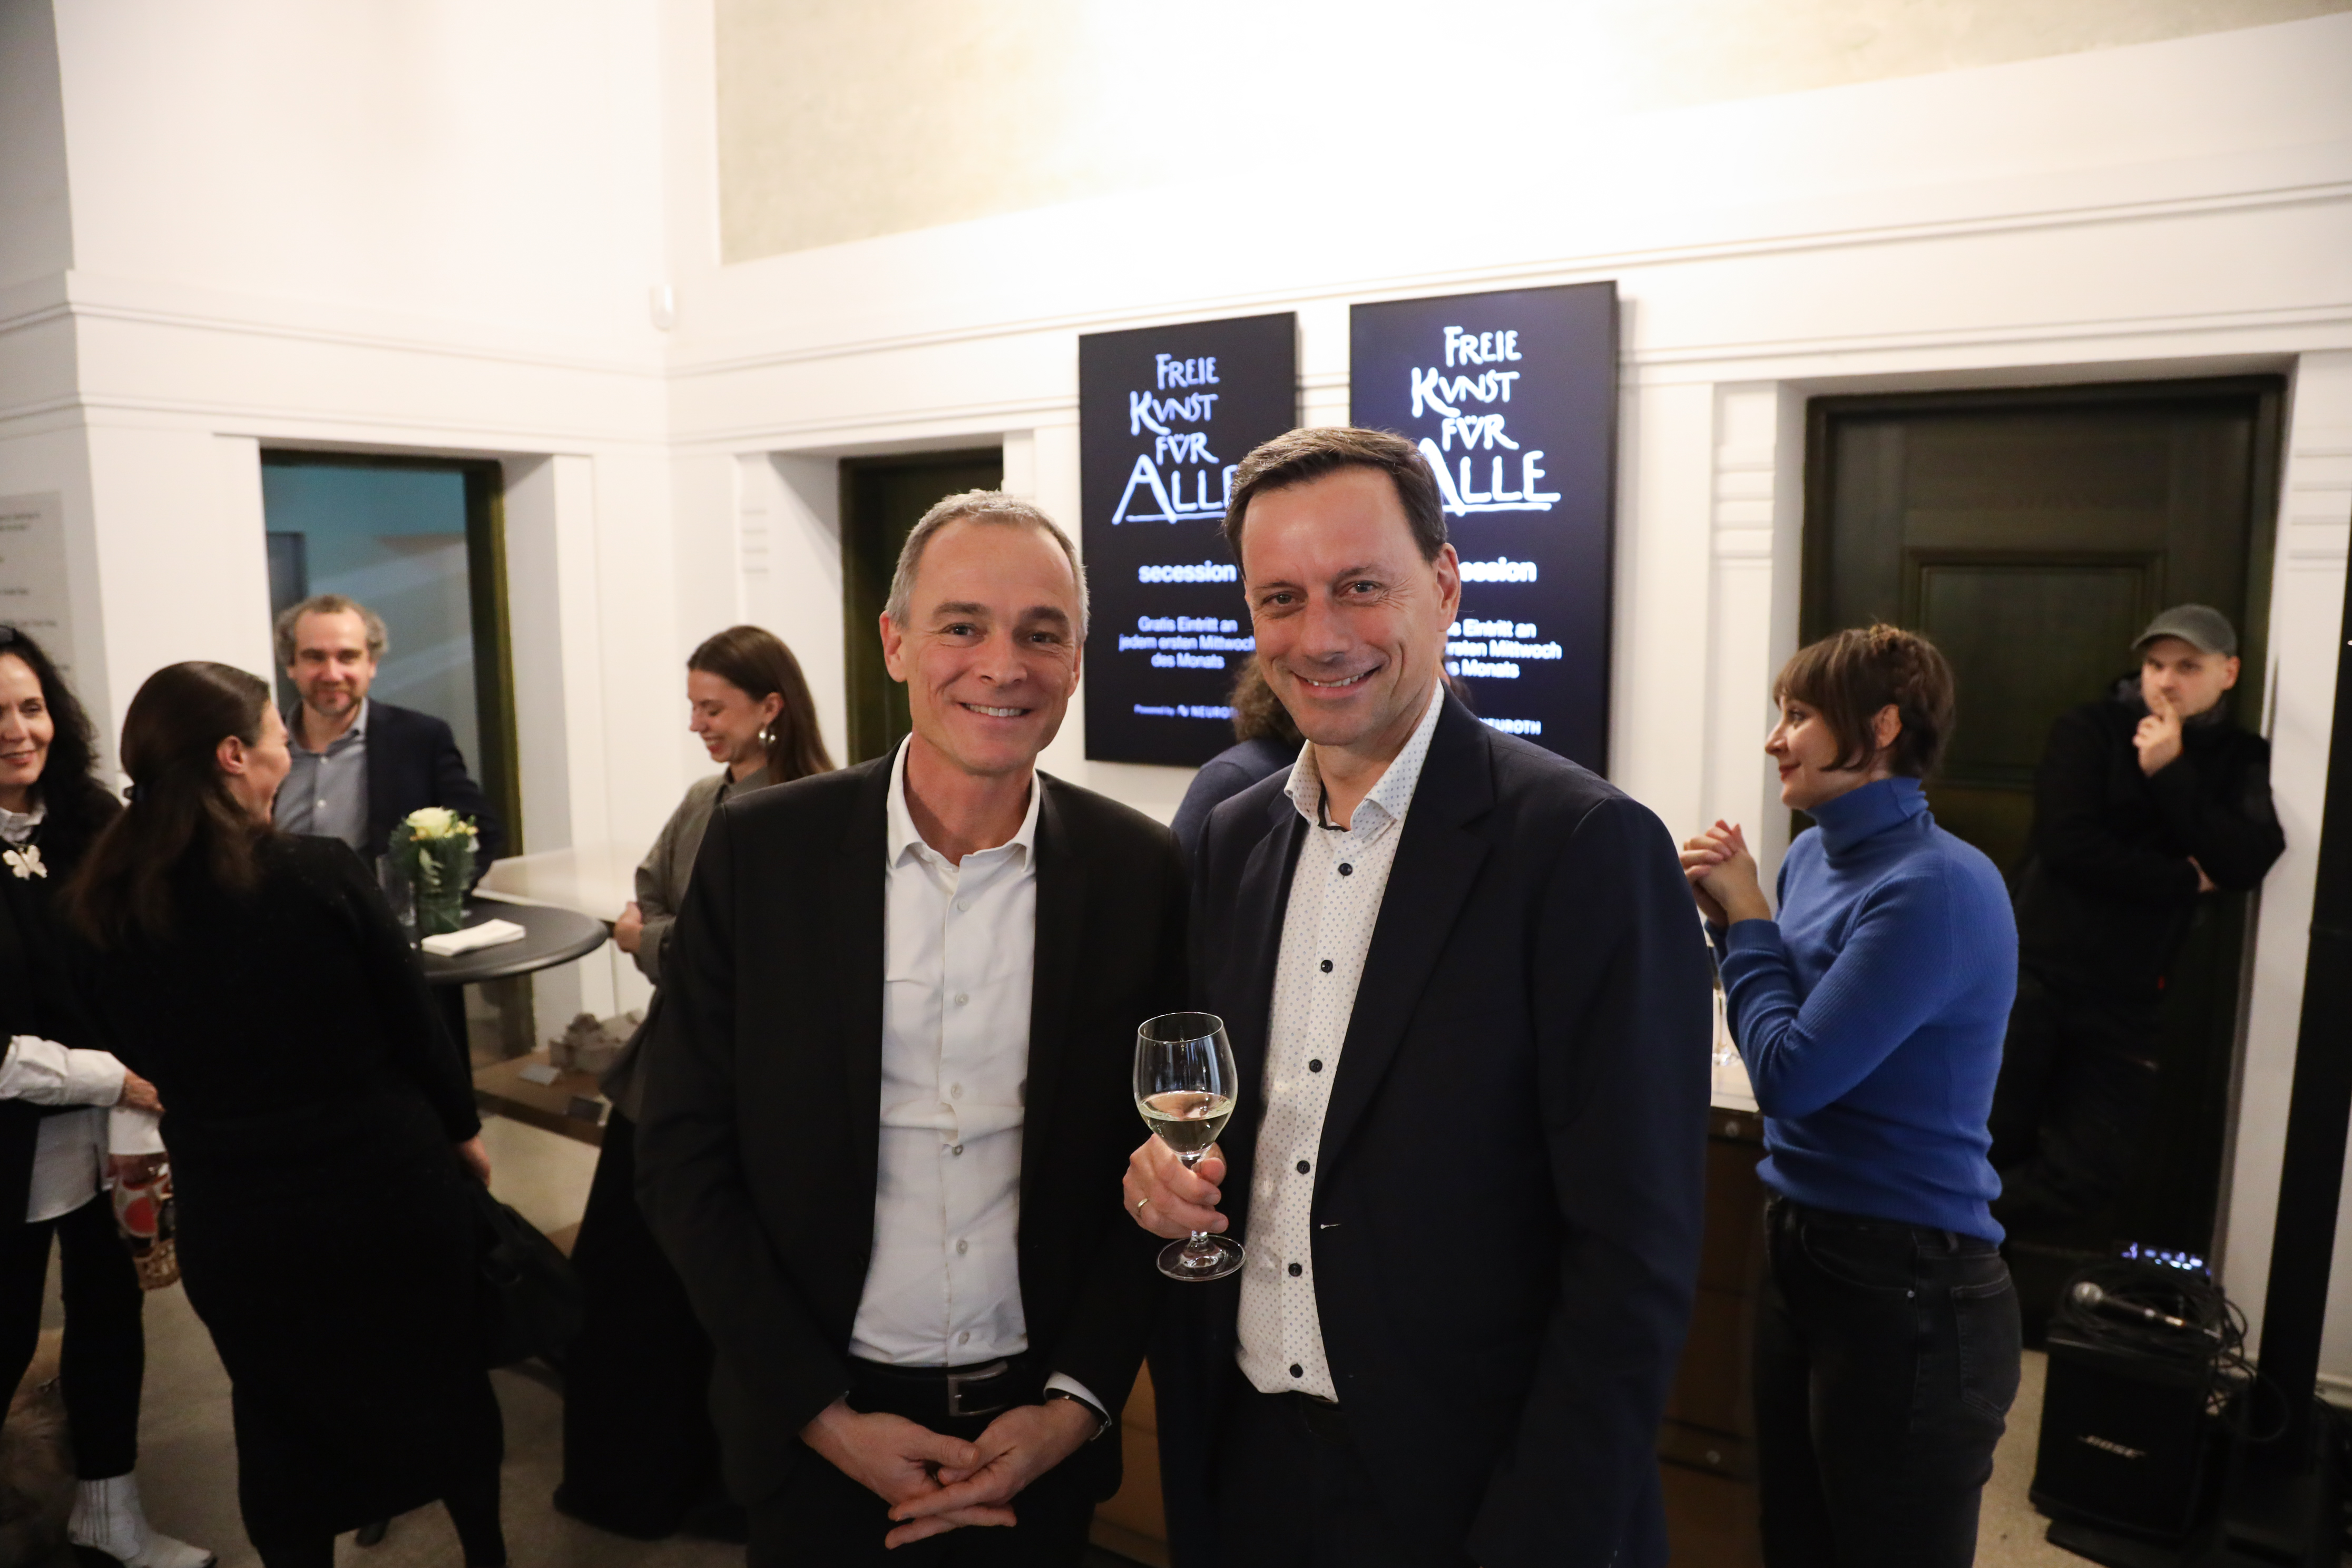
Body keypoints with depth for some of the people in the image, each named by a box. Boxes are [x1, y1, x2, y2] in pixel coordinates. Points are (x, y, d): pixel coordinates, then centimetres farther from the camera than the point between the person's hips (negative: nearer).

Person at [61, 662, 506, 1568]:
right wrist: (462, 1128, 6)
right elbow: (414, 1023, -9)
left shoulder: (103, 907, -8)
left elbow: (142, 1053, 7)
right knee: (443, 1376, 20)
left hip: (231, 1208, 2)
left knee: (281, 1408, 22)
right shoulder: (319, 871, -19)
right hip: (384, 1178, -2)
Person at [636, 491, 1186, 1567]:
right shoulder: (756, 852, -11)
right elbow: (685, 1158, -7)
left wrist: (1076, 1405, -8)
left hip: (1041, 1440, 1)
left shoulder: (1140, 873, -9)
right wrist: (822, 1414, -9)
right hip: (812, 1435, 0)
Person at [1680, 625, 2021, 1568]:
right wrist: (1730, 917, -2)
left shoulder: (1937, 886, -21)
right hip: (1798, 1245, 8)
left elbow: (1792, 1075, -23)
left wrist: (1750, 919, -12)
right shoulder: (1813, 855, 3)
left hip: (1907, 1286, -8)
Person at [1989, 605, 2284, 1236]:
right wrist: (2185, 882, -7)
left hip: (2124, 1000, 3)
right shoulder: (2091, 728, 0)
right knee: (1986, 1147, -2)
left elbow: (2247, 864, -9)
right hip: (2034, 972, -3)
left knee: (2088, 1181, 0)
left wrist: (2170, 772, -15)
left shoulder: (2242, 760, 10)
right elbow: (2066, 844, -14)